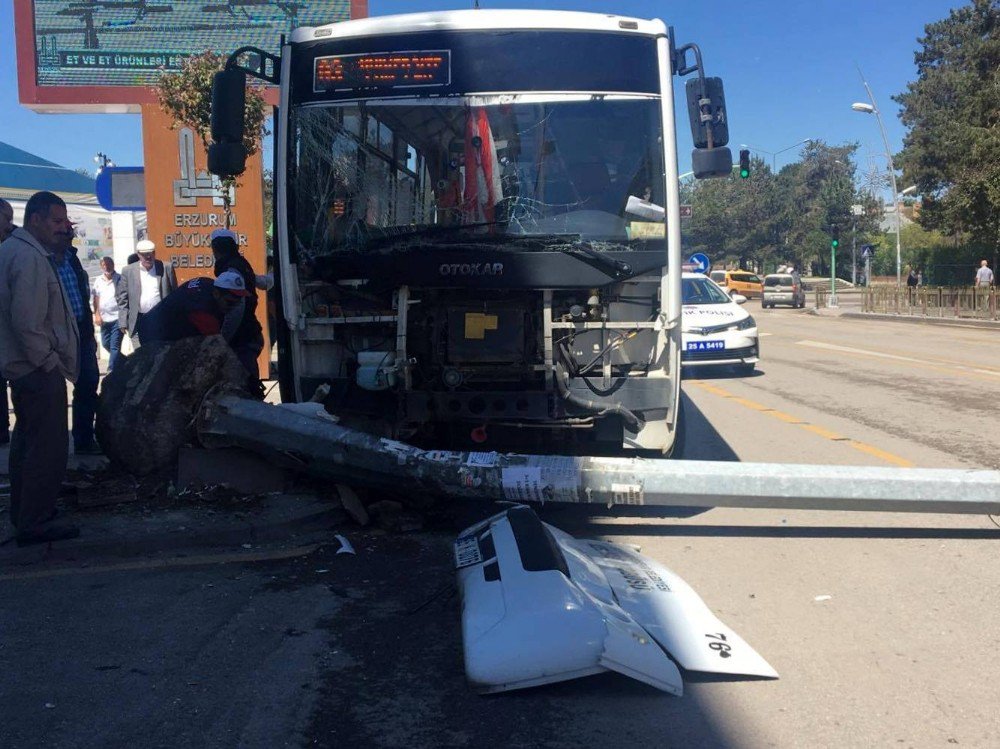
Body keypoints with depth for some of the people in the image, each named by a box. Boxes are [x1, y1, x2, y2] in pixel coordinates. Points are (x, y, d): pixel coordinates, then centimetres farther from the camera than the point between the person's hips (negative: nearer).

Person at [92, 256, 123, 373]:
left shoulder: (120, 279, -4)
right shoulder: (98, 281, 10)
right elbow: (96, 298, 12)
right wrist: (97, 314, 3)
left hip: (117, 317, -5)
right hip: (104, 318, 6)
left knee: (115, 346, -8)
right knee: (105, 343, 13)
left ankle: (111, 370, -5)